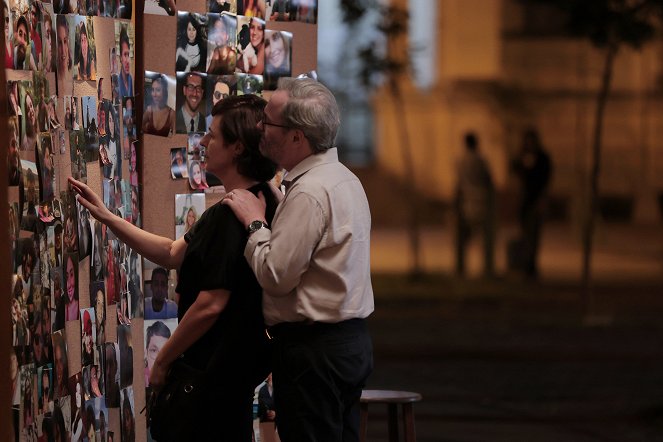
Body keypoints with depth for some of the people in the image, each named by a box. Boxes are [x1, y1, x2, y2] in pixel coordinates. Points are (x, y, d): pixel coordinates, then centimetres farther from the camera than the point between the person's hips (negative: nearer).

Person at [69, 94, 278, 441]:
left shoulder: (228, 216, -23)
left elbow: (210, 305, -26)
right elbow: (173, 254, 15)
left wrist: (163, 360, -15)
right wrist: (107, 217, 10)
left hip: (218, 369, -10)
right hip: (240, 360, 10)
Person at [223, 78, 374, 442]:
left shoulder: (309, 192, -18)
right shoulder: (343, 178, 14)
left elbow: (276, 275, -19)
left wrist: (255, 222, -8)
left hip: (312, 349, -10)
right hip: (351, 340, 10)